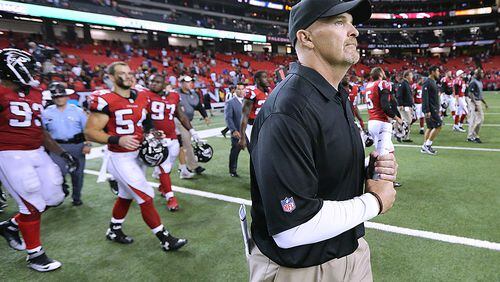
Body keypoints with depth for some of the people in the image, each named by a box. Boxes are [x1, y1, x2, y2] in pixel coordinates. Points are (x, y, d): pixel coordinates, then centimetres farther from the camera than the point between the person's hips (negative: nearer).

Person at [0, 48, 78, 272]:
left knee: (54, 198, 12)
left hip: (37, 153, 7)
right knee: (33, 205, 0)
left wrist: (62, 153, 15)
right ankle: (35, 255, 20)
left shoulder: (34, 93, 11)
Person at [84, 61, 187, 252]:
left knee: (126, 195, 23)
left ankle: (114, 231, 45)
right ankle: (165, 240, 10)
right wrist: (118, 140, -28)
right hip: (120, 158, -8)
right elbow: (90, 133, -16)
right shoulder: (106, 102, -18)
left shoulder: (142, 97, 4)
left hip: (137, 155, 8)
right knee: (146, 198, -4)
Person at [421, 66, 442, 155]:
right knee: (438, 125, -10)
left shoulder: (433, 82, 17)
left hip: (434, 108, 10)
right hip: (430, 109, -10)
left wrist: (437, 109, 23)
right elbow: (425, 98, -20)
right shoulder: (427, 82, -14)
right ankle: (427, 145, -3)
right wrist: (427, 111, -24)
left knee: (430, 127, 10)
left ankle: (425, 147, 15)